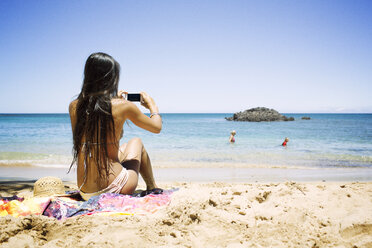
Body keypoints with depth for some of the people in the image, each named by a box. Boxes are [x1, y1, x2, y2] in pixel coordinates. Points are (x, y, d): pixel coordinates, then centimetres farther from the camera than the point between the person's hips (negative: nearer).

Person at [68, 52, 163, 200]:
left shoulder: (74, 107, -1)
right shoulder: (123, 106, -12)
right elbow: (157, 127, 5)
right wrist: (152, 105, 24)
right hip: (116, 188, -4)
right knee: (136, 142, 26)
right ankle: (153, 188, 39)